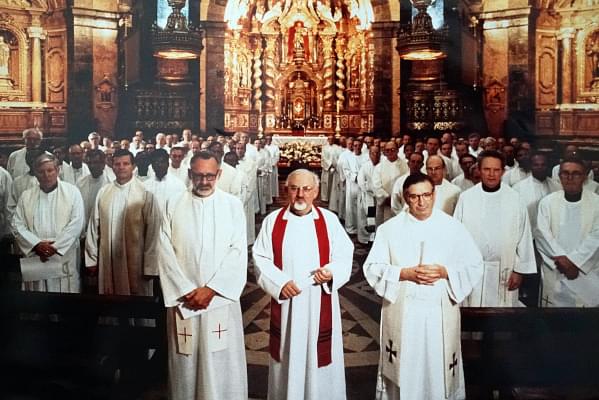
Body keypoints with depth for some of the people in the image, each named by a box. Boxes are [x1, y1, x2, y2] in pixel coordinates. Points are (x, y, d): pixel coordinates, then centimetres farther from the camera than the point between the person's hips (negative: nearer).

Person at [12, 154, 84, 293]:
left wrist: (56, 246, -13)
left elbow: (76, 223, -6)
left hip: (64, 259, -2)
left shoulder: (72, 191, 1)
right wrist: (36, 245, -11)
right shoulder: (26, 196, 9)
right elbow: (17, 225, 4)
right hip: (35, 260, 2)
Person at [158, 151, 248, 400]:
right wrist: (186, 291, -10)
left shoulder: (233, 205, 0)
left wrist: (211, 289, -12)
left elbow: (238, 252, -6)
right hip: (183, 299, 1)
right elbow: (166, 253, -2)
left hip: (221, 298, 0)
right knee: (186, 362, 9)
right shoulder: (174, 205, 1)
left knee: (222, 362, 5)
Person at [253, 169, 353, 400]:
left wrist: (331, 272, -18)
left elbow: (345, 254, 2)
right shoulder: (273, 220, 1)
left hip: (320, 302, 0)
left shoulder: (329, 220, 1)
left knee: (320, 355, 7)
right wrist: (280, 283, -15)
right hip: (285, 302, 0)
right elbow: (261, 258, -1)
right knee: (287, 355, 9)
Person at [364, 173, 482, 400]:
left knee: (439, 370, 6)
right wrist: (404, 274, -15)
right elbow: (372, 268, -1)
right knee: (402, 370, 7)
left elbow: (474, 266, 3)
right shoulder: (389, 229, 1)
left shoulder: (453, 227, 3)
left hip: (440, 312, 0)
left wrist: (445, 272, -14)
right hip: (401, 312, 0)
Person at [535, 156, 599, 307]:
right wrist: (561, 260, -14)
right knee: (555, 302, 4)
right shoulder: (547, 201, 4)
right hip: (555, 273, 1)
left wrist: (573, 260, -14)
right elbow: (542, 233, -4)